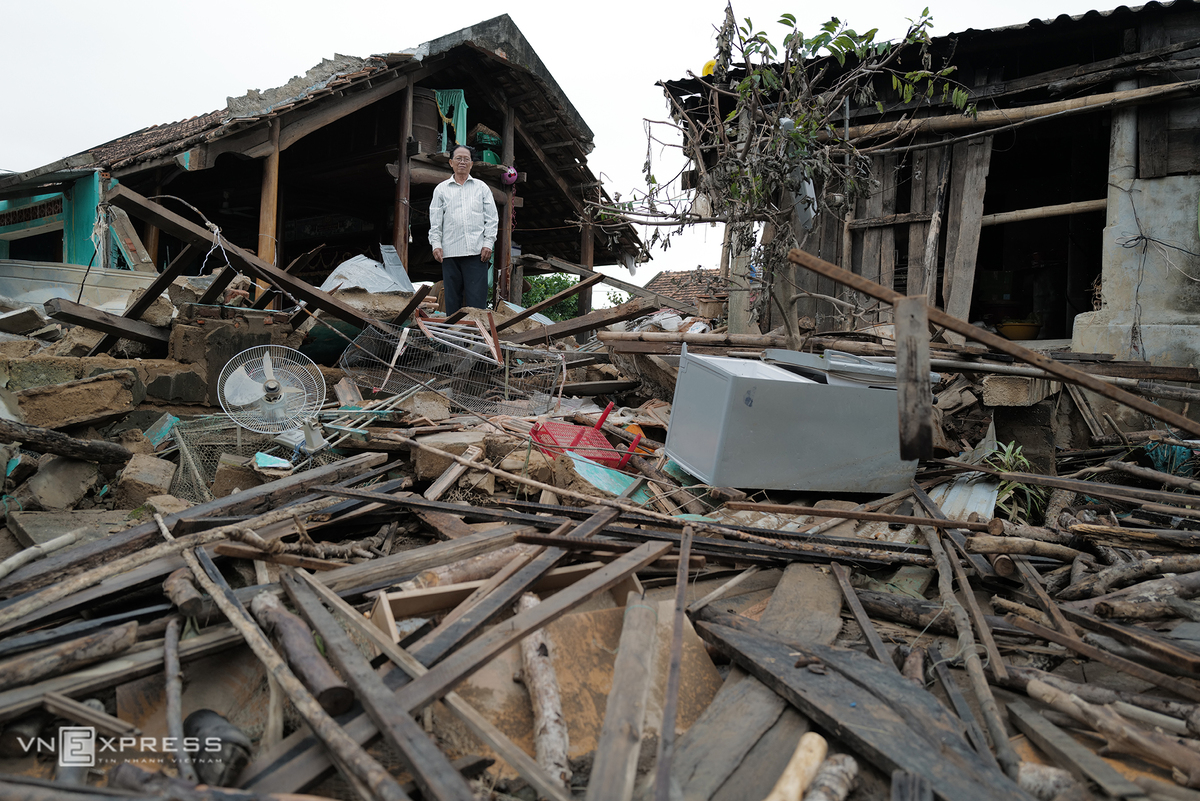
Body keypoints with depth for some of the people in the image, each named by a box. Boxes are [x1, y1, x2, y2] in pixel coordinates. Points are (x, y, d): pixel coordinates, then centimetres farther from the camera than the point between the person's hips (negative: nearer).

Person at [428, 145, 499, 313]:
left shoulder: (481, 187, 15)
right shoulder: (441, 189, 15)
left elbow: (491, 218, 9)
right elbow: (435, 220, 10)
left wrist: (488, 243, -2)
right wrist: (436, 244, -3)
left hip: (476, 251, -1)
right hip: (450, 251, 1)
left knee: (477, 298, -7)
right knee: (452, 298, 2)